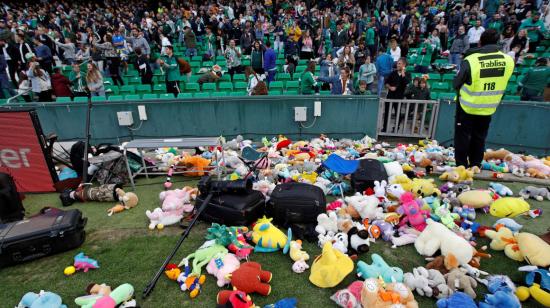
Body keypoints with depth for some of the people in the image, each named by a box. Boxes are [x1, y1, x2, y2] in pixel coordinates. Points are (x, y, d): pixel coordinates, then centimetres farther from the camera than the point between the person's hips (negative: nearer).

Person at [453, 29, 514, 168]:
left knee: (462, 136, 7)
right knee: (479, 137, 17)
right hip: (489, 107, 4)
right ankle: (475, 165, 24)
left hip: (468, 105, -4)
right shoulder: (508, 60, -7)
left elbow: (456, 83, -9)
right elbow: (502, 83, 5)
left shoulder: (470, 60, -20)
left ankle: (461, 165, 10)